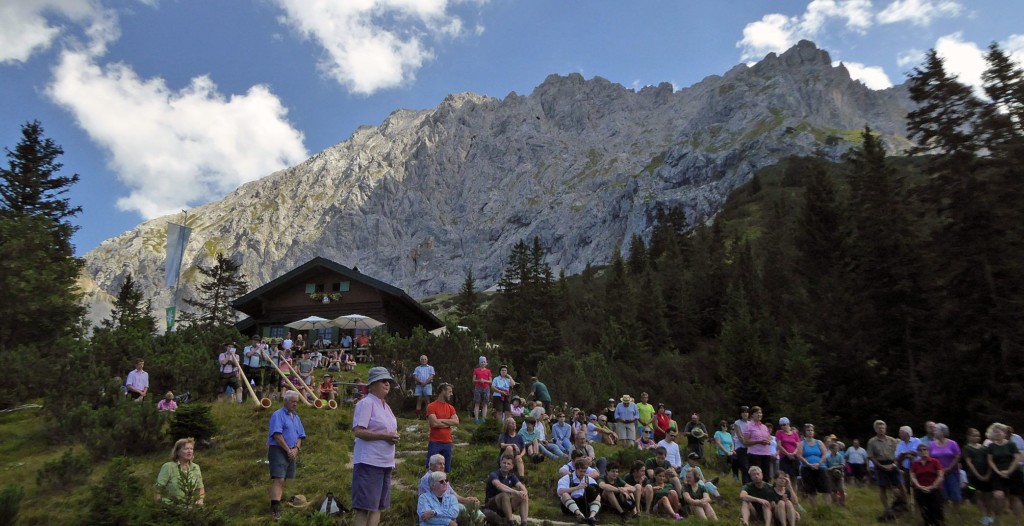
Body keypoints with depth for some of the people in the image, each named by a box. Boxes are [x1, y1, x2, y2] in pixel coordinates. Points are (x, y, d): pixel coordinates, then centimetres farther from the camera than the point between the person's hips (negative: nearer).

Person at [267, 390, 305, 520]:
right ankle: (275, 508, -19)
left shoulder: (296, 417, 16)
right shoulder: (278, 415, -8)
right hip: (278, 451, -7)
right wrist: (288, 450, -16)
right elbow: (277, 435, -17)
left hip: (291, 452, 7)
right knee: (278, 479, -15)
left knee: (283, 480, 12)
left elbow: (300, 435, 16)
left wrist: (296, 449, -2)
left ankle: (279, 503, 20)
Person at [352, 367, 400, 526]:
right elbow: (358, 431, -18)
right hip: (369, 462, -9)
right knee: (364, 506, -7)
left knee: (377, 506, 12)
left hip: (385, 463, 9)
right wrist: (385, 436, -20)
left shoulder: (385, 405, 17)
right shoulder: (366, 403, -9)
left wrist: (394, 436, 2)